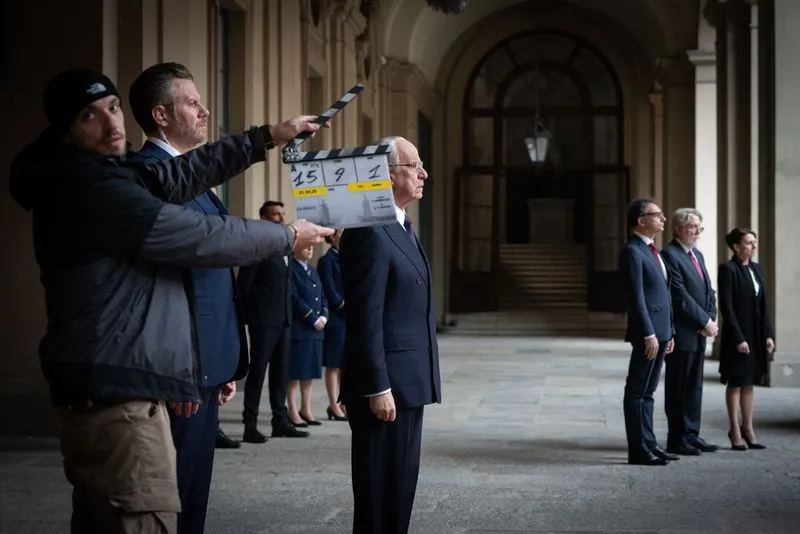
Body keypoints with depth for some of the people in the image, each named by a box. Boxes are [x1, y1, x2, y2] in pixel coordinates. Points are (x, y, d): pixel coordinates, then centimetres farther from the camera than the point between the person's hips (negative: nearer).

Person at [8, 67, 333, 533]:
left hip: (103, 390, 11)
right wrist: (289, 237, 4)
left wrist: (267, 137, 14)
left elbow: (178, 176, 14)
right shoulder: (91, 188, -15)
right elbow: (203, 237, -11)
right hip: (116, 394, -11)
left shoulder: (94, 178, 16)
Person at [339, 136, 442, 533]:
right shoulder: (370, 231, -16)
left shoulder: (401, 228, 15)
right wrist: (377, 388, -21)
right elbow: (365, 319, -20)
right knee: (380, 487, -1)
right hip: (385, 386, -10)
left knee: (400, 483, 14)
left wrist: (401, 384, 18)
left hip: (406, 382, 10)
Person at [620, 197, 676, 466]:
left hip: (660, 331, 10)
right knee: (637, 392, -4)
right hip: (647, 332, -10)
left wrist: (669, 332, 18)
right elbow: (637, 296, -17)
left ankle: (649, 444, 20)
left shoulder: (652, 251, 19)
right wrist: (649, 334, -21)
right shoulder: (632, 252, -11)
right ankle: (639, 450, -2)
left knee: (647, 391, 14)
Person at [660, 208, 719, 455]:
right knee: (677, 388, -1)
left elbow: (708, 291, 17)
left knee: (694, 387, 12)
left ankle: (691, 435, 19)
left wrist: (712, 319, 0)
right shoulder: (670, 255, -12)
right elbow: (680, 296, -18)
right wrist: (705, 322, -14)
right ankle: (677, 439, 5)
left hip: (700, 333, 9)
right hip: (681, 333, -9)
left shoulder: (698, 255, 17)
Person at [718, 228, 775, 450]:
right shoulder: (728, 269, -10)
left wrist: (768, 334, 5)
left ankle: (748, 429, 17)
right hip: (737, 334, -7)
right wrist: (738, 338, -18)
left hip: (756, 334, 7)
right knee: (735, 383, 2)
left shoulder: (757, 269, 11)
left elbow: (764, 305, 12)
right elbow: (726, 306, -14)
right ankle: (735, 432, 8)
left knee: (749, 383, 11)